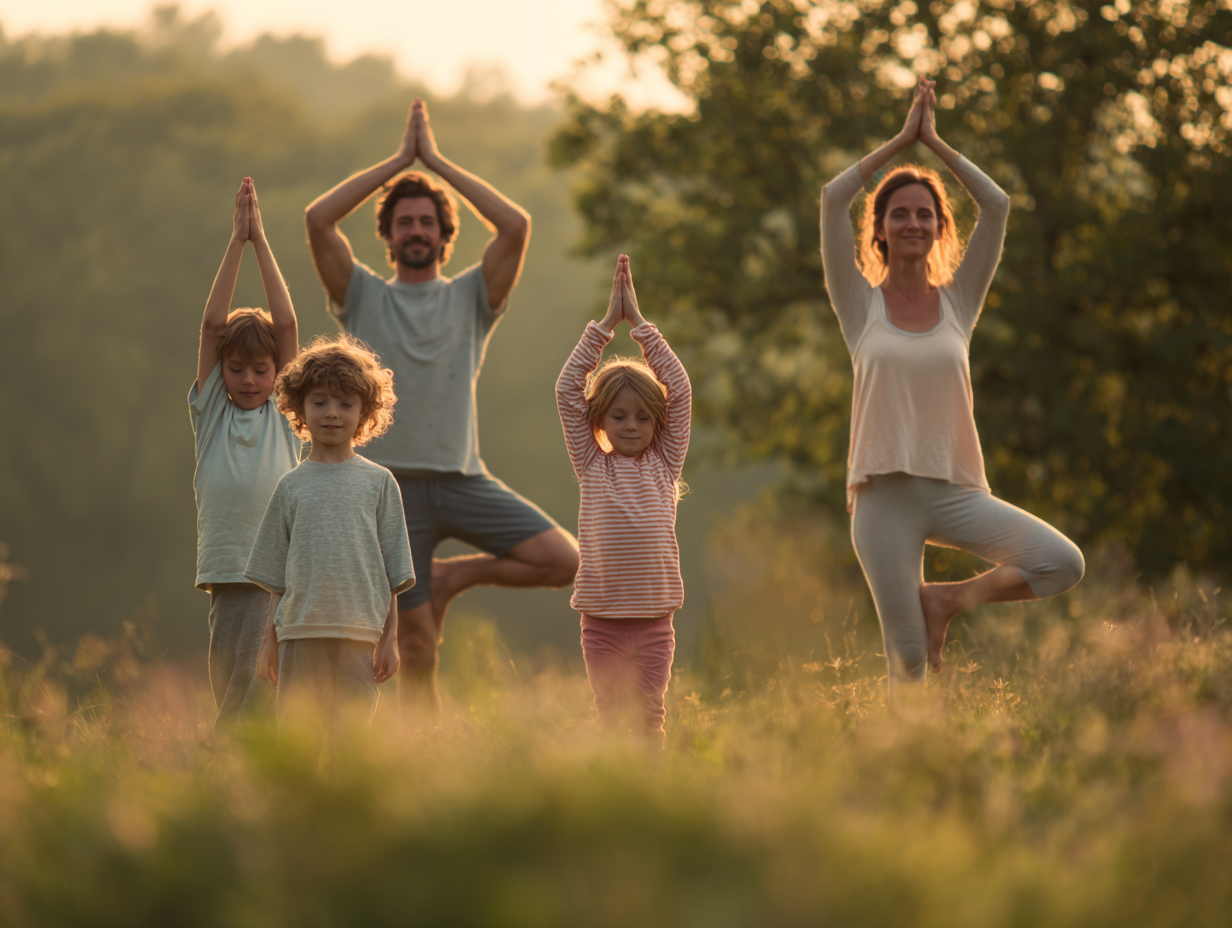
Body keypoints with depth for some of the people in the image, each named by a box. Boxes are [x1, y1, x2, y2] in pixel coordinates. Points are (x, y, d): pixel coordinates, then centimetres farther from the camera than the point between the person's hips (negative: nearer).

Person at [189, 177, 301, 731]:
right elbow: (213, 322, 4)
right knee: (231, 690, 0)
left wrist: (261, 241, 4)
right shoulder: (210, 410, 11)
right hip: (227, 573, 1)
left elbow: (287, 323, 4)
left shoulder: (284, 412, 10)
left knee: (257, 685, -11)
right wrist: (237, 239, 1)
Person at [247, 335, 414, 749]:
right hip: (301, 630, 1)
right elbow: (275, 579, 11)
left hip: (359, 632, -1)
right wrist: (270, 640, 6)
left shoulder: (378, 482, 7)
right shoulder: (292, 486, 9)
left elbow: (393, 576, 7)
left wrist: (390, 638, 1)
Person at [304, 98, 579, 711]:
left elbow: (516, 226, -8)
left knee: (565, 562, -16)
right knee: (416, 646, 0)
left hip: (463, 480, 1)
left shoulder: (471, 297, 8)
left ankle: (454, 577, 5)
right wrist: (398, 161, -2)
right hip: (393, 485, -1)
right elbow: (318, 220, -7)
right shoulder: (364, 298, 8)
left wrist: (437, 162, -3)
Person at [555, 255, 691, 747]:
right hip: (602, 617, 0)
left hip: (654, 617, 0)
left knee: (649, 717, 2)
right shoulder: (592, 465, 6)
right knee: (610, 718, 3)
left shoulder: (664, 462, 7)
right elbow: (567, 391, 2)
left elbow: (680, 390, 3)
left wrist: (639, 322, 3)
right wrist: (606, 324, 0)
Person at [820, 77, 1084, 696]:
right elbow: (833, 199, -5)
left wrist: (934, 141, 4)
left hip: (955, 492, 2)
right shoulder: (861, 305, 4)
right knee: (907, 656, -4)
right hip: (884, 495, -2)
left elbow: (996, 204, 1)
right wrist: (901, 140, 2)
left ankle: (947, 600, 3)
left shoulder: (958, 301, 9)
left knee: (1063, 563, -18)